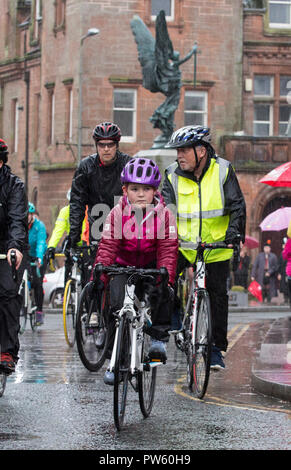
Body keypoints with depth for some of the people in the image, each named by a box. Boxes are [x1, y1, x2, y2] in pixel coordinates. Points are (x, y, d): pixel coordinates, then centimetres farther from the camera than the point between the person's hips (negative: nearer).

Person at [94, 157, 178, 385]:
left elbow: (168, 249, -17)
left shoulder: (164, 215, -12)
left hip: (152, 267, 0)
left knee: (161, 290, -30)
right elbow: (107, 247, -15)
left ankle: (160, 338, -13)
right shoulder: (117, 213, -12)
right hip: (123, 266, 0)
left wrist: (166, 274, -33)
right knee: (118, 304, -18)